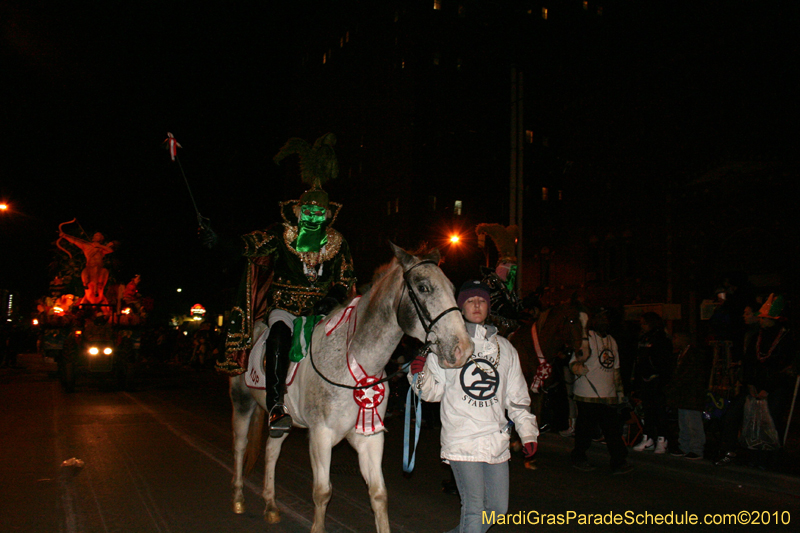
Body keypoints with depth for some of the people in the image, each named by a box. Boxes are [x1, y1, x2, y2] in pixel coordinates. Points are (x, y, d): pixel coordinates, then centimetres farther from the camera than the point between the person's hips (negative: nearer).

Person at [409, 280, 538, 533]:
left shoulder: (504, 347, 12)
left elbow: (517, 396, 16)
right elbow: (433, 392, 1)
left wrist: (528, 432, 11)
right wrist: (420, 374, -18)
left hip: (496, 440, 5)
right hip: (462, 440, -5)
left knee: (498, 507, 11)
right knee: (474, 508, -6)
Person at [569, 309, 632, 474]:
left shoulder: (612, 341, 18)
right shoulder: (587, 338, -4)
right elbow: (573, 363, -9)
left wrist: (620, 390, 21)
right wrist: (578, 368, -32)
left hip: (609, 395, 6)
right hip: (588, 394, -6)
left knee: (614, 429, 0)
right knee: (586, 428, 0)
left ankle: (619, 462, 4)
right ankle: (578, 458, 18)